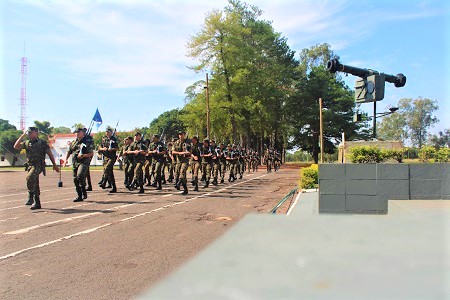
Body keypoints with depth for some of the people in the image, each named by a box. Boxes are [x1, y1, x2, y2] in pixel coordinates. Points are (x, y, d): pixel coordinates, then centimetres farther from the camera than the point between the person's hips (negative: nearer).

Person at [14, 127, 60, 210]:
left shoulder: (42, 143, -2)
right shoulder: (26, 143, 13)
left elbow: (50, 154, 1)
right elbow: (16, 146, 0)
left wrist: (54, 165, 1)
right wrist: (22, 136, -1)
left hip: (38, 166, -6)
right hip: (30, 166, 6)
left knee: (29, 178, -30)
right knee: (35, 185, 9)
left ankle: (30, 198, -23)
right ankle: (37, 203, 16)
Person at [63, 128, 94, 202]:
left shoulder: (87, 142, 0)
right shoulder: (73, 143, 17)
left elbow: (92, 153, -4)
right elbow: (68, 152, 22)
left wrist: (83, 155, -17)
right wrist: (66, 160, 6)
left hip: (83, 162, -6)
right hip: (74, 163, 6)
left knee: (80, 175, -28)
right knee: (75, 180, 6)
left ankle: (84, 192, -10)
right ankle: (79, 196, 16)